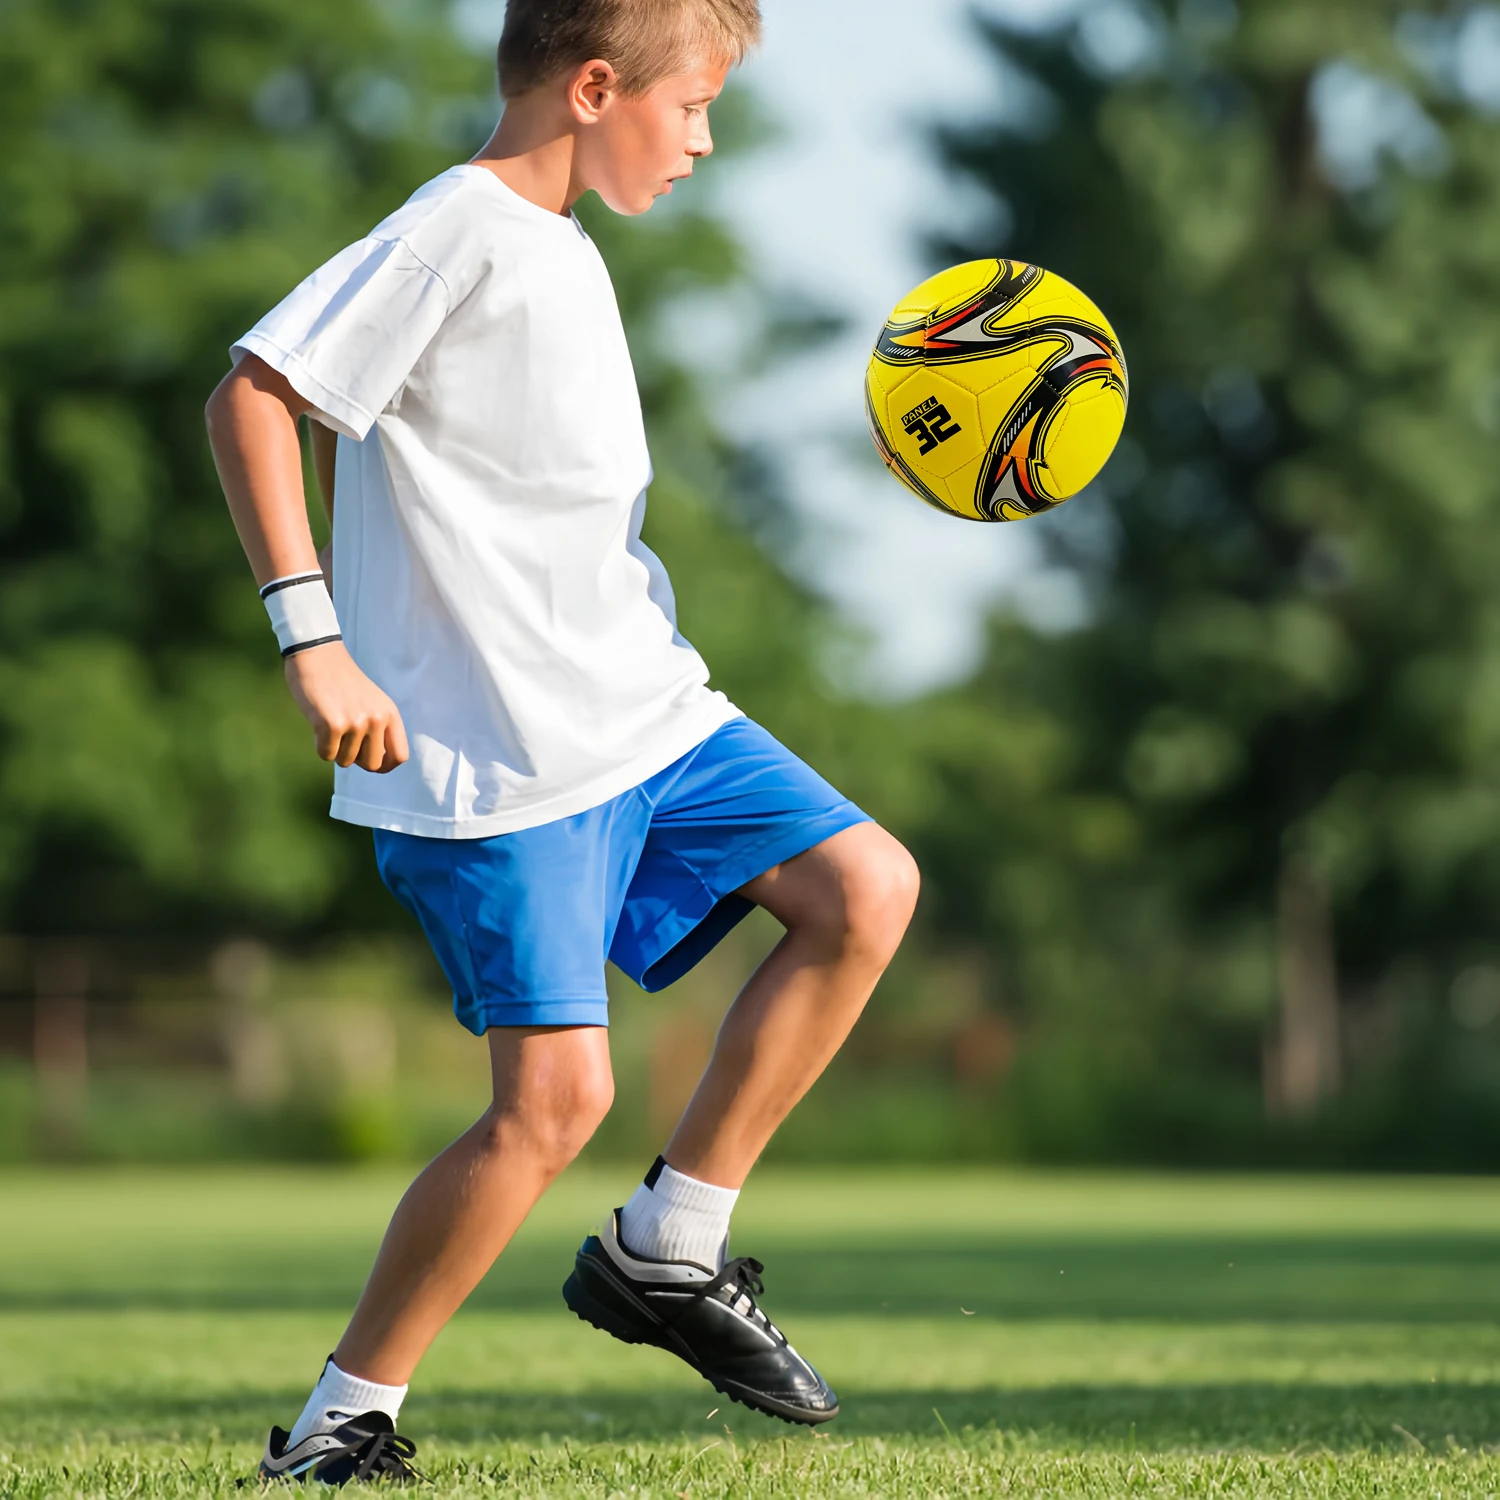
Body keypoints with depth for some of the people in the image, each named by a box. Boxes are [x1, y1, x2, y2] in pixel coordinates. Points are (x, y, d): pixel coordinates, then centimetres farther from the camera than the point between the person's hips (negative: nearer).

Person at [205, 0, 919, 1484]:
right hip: (496, 756, -9)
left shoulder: (559, 249, 16)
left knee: (864, 887, 0)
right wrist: (312, 634, -26)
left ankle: (667, 1253, 9)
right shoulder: (462, 229, -13)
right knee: (557, 1090, -13)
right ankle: (339, 1423, 2)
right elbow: (253, 397, -20)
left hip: (639, 709, 9)